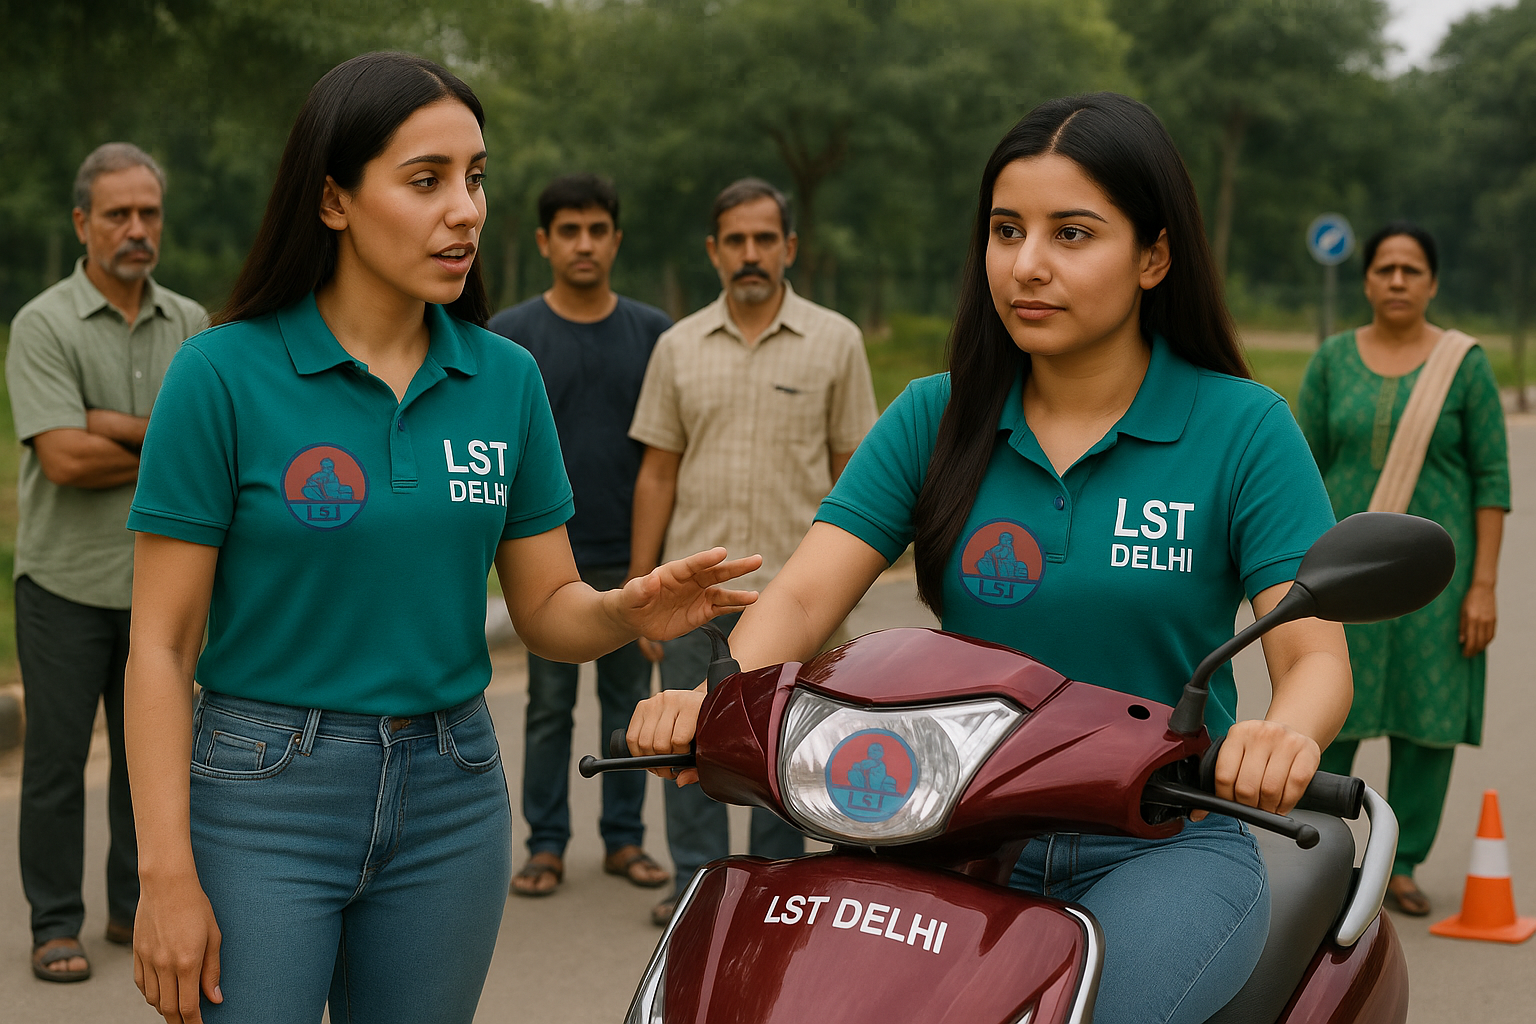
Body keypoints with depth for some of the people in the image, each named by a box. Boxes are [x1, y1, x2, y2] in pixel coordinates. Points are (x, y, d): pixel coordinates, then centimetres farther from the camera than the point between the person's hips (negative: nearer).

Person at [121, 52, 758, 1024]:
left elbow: (546, 608, 7)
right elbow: (161, 643, -9)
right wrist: (167, 873, -13)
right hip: (263, 797, -4)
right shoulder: (225, 373, -10)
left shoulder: (506, 377, 2)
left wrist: (628, 610, -16)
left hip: (451, 796, 4)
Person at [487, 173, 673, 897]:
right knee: (549, 706, 5)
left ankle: (624, 838, 20)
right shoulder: (510, 334, 0)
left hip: (633, 553, 2)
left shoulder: (652, 331, 5)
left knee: (629, 701, 9)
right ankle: (546, 844, 15)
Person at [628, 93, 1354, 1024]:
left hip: (1165, 850, -2)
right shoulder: (934, 418, 6)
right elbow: (805, 595, -4)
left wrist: (1286, 734, -35)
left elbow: (1316, 652, -10)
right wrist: (713, 696, -26)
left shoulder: (1243, 428, -2)